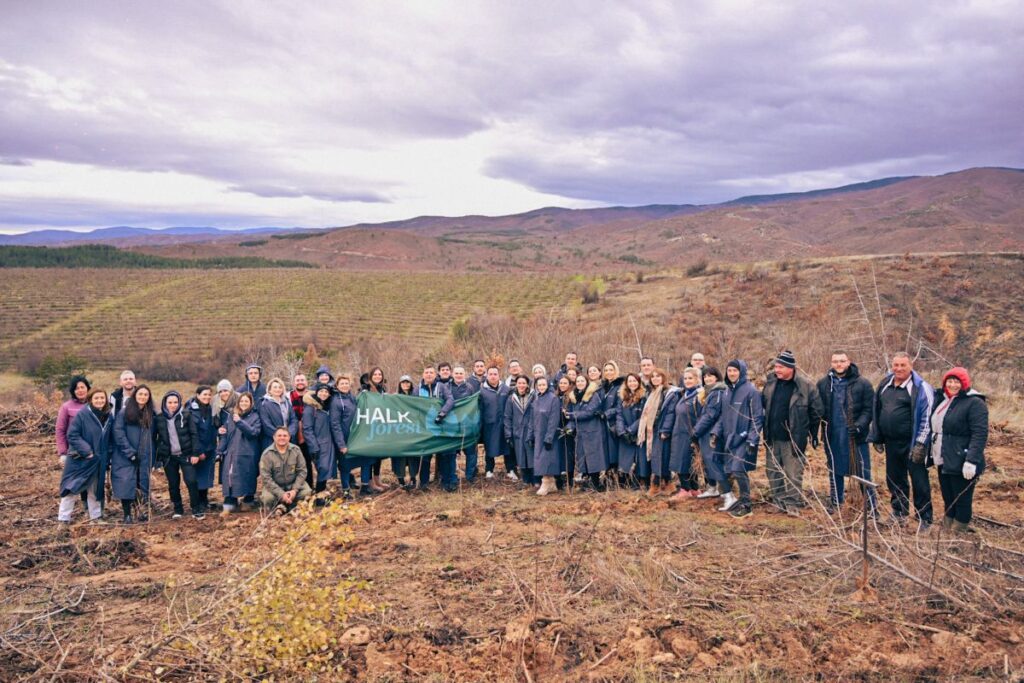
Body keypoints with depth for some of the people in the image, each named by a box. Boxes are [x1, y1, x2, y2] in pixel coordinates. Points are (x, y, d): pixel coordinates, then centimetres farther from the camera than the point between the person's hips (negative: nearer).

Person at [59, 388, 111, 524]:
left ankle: (96, 516, 26)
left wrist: (107, 455, 6)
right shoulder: (82, 414, -15)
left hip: (98, 461, 6)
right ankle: (63, 518, 4)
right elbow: (72, 435, -16)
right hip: (79, 459, -6)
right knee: (72, 488, -2)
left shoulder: (108, 417, 2)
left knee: (95, 489, 16)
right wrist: (86, 451, -20)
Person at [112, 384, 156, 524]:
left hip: (144, 457, 3)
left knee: (143, 484, 5)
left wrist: (153, 456, 6)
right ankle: (128, 515, 1)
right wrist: (129, 452, -14)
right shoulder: (124, 412, -2)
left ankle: (142, 512, 12)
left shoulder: (152, 414, 9)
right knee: (126, 483, -6)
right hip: (125, 456, -3)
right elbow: (118, 432, -8)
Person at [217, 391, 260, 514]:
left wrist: (240, 422, -22)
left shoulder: (254, 416, 2)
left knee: (246, 478, 4)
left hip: (247, 453, -2)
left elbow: (254, 432, -14)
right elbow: (225, 434, 10)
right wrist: (220, 451, 5)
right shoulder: (230, 415, 10)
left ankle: (245, 502, 19)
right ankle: (228, 505, -4)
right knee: (230, 477, -5)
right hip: (231, 452, 2)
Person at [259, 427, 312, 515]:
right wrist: (281, 494, -21)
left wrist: (295, 490, -16)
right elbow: (266, 478, -15)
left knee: (307, 493, -23)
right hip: (274, 486, -2)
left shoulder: (296, 450, -5)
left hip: (293, 484, 2)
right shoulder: (267, 454, -12)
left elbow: (302, 471, -4)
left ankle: (282, 506, -3)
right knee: (268, 498, -31)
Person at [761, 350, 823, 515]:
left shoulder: (806, 386, -13)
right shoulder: (771, 381, 1)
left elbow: (815, 412, -5)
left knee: (793, 473, 1)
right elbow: (764, 404, 14)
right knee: (773, 472, 14)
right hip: (772, 438, 5)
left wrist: (813, 434, -1)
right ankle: (779, 501, 27)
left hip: (793, 439, -5)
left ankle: (793, 504, 12)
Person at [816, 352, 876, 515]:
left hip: (856, 436, -3)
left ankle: (872, 505, 9)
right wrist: (819, 427, -4)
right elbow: (818, 408, 8)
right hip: (832, 436, 3)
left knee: (863, 471, 0)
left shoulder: (862, 384, -5)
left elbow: (869, 408, -5)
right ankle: (835, 501, 30)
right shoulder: (823, 384, 3)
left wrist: (860, 425, -17)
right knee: (834, 470, 16)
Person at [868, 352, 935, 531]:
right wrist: (877, 438, 16)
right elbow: (877, 412, 16)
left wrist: (920, 443, -17)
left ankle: (924, 519, 11)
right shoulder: (885, 384, 9)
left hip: (912, 444, -6)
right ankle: (899, 513, 31)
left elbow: (927, 418, -13)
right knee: (894, 479, 16)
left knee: (919, 481, 1)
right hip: (891, 443, 6)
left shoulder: (920, 388, -10)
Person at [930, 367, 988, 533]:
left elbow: (980, 434, -20)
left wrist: (972, 461, -27)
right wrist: (929, 450, 19)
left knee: (962, 500, 1)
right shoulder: (943, 400, 13)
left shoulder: (975, 403, -13)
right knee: (947, 499, 17)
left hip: (962, 463, -8)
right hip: (944, 461, 8)